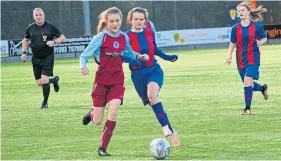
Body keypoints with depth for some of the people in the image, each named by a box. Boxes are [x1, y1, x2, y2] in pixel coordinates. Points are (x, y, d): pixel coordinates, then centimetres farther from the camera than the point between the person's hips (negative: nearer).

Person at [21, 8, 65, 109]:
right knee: (39, 83, 4)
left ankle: (45, 102, 2)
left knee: (44, 80, -16)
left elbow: (62, 37, 0)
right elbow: (25, 40, 19)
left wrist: (54, 42, -18)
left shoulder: (50, 27, -7)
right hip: (36, 59, 4)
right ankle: (54, 80, 36)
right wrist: (24, 52, 7)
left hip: (48, 57, -4)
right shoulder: (30, 28, 3)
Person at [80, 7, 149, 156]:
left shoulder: (124, 37, 2)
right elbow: (84, 55, -8)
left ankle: (103, 148, -10)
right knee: (98, 121, -1)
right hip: (102, 80, -2)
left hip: (117, 80, 2)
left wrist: (139, 56, 4)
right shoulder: (101, 37, -10)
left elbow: (128, 52, 22)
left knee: (113, 111, -22)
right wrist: (83, 67, -27)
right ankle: (92, 113, 40)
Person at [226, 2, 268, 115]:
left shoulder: (257, 26, -5)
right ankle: (263, 88, 45)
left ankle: (247, 108, -9)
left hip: (253, 58, -4)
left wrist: (260, 42, -15)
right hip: (241, 59, 4)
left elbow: (264, 38, 8)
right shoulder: (235, 28, 2)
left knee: (247, 81, -18)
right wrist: (229, 56, -4)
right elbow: (232, 43, 9)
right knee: (248, 84, 11)